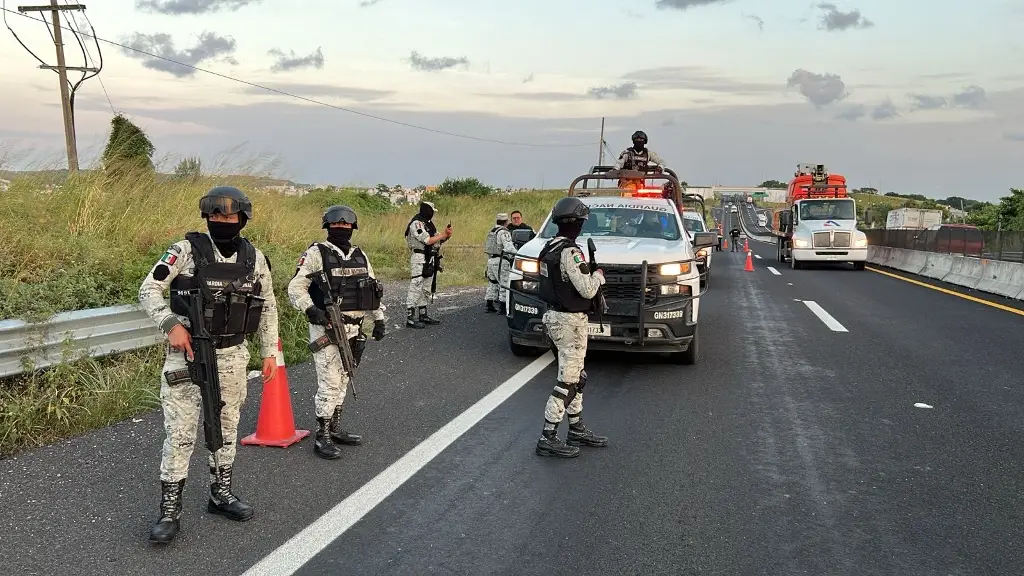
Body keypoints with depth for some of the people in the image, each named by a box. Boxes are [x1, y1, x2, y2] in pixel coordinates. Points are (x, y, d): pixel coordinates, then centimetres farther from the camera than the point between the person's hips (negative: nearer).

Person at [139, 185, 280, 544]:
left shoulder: (255, 258, 2)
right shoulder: (187, 251, -10)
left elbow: (268, 307, 11)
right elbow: (148, 290, -9)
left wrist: (269, 351, 10)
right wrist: (171, 324, -22)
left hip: (232, 356, 4)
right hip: (187, 353, -4)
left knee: (226, 427, 15)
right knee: (180, 433, -3)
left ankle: (221, 494, 32)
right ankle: (170, 511, 6)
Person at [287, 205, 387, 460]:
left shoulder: (360, 256, 12)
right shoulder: (316, 254, -6)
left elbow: (374, 289, 20)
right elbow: (296, 287, -11)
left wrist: (379, 319, 14)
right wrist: (310, 308, -27)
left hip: (353, 329, 7)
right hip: (326, 327, -6)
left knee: (342, 380, 14)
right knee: (330, 383, -8)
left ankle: (335, 429, 26)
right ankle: (322, 437, 0)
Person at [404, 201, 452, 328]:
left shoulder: (428, 224, 16)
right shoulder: (416, 224, -13)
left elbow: (437, 241, 17)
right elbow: (428, 240, -19)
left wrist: (446, 236, -1)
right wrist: (443, 235, -10)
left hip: (429, 260, 10)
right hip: (420, 259, -10)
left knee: (425, 289, 14)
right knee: (415, 288, -9)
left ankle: (423, 315, 22)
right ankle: (410, 318, -8)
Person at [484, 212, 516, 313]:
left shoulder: (492, 231, 17)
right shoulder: (504, 232, -12)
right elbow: (509, 248, -22)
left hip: (491, 260, 9)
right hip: (501, 261, -9)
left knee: (492, 283, 16)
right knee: (504, 284, -4)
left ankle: (489, 306, 18)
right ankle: (503, 307, -6)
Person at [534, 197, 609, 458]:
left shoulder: (549, 248, 8)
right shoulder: (570, 252, -21)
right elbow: (587, 289, -21)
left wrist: (588, 272, 9)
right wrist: (598, 274, -2)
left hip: (556, 316, 10)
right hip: (570, 321, -10)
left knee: (576, 378, 19)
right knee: (567, 381, -4)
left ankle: (577, 430, 28)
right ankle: (548, 438, -1)